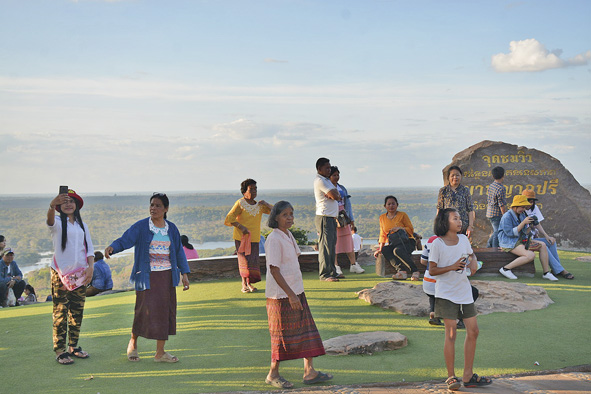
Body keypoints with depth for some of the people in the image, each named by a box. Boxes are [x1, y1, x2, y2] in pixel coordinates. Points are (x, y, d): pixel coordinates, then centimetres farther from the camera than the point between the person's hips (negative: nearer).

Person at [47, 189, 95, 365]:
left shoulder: (83, 226, 14)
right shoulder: (58, 223, -1)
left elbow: (89, 248, 11)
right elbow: (50, 221, -26)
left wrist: (90, 267, -6)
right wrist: (52, 205, -48)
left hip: (80, 273, 5)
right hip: (60, 273, -5)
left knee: (77, 312, 9)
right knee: (60, 312, -6)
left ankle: (73, 346, 19)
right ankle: (60, 350, -3)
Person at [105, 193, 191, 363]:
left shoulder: (172, 228, 8)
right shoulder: (141, 227, -3)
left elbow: (179, 252, 13)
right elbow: (124, 240, -13)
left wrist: (184, 274, 8)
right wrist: (112, 247, -34)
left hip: (167, 276, 4)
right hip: (147, 276, -4)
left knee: (165, 312, 2)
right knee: (146, 310, -6)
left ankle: (160, 353, 11)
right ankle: (133, 342, 23)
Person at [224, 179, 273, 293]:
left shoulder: (259, 205, 11)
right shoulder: (240, 204, -6)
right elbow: (228, 220, -13)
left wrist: (266, 204, -2)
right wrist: (241, 226, -24)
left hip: (254, 238, 4)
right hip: (241, 237, -4)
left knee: (253, 261, 2)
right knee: (244, 260, -3)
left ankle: (249, 283, 17)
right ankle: (244, 284, 8)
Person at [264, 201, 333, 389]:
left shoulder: (288, 235, 11)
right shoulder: (274, 239, -17)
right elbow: (274, 270, -21)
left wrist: (296, 293, 17)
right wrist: (291, 295, -23)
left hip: (296, 291, 9)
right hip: (281, 294, -9)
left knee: (306, 329, 10)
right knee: (283, 334, 1)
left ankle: (309, 371, 17)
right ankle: (273, 374, 15)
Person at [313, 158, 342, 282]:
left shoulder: (327, 180, 21)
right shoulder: (319, 180, -12)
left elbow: (337, 195, 13)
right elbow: (335, 196, -18)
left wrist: (334, 193, -8)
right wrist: (336, 194, 3)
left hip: (332, 217, 10)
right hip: (324, 217, -10)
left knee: (332, 245, 12)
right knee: (325, 246, -10)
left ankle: (332, 272, 19)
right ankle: (324, 274, -8)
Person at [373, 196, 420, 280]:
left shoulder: (402, 215, 0)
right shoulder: (382, 218, 12)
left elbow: (411, 230, 0)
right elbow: (383, 235, 13)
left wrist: (400, 228, -19)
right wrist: (380, 249, 4)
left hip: (407, 242, -4)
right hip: (393, 244, 4)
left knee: (398, 250, -36)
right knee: (385, 250, -29)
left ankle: (415, 271, -31)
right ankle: (401, 270, -41)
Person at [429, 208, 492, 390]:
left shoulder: (463, 239, 5)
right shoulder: (437, 244, -10)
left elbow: (471, 254, 22)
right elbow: (432, 270, -8)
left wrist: (473, 261, -1)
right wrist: (451, 267, -22)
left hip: (464, 292, 6)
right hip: (446, 293, -6)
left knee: (473, 331, 6)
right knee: (451, 332, -7)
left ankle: (468, 375, 17)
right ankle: (451, 376, 5)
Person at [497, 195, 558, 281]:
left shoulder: (522, 214, 9)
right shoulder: (507, 217, -16)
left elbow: (525, 233, 10)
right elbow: (510, 233, -22)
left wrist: (530, 225, -11)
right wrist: (523, 222, -22)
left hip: (521, 240, 9)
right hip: (509, 243, -9)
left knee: (543, 245, -2)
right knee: (531, 255, -28)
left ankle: (546, 272, 1)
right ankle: (505, 268, -20)